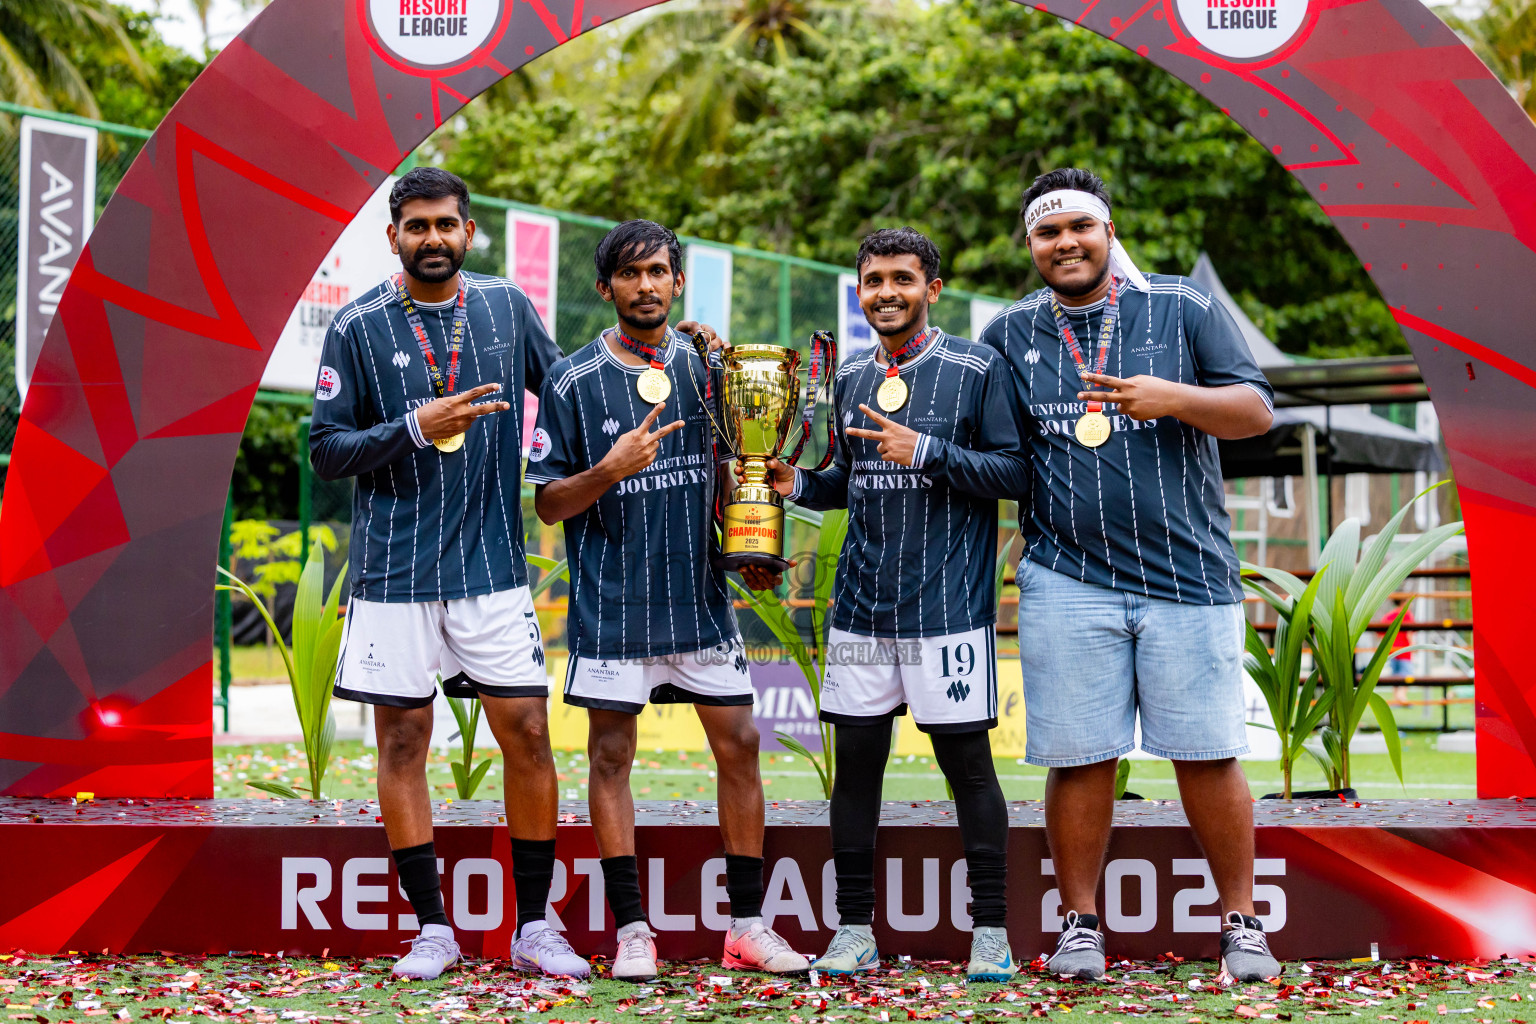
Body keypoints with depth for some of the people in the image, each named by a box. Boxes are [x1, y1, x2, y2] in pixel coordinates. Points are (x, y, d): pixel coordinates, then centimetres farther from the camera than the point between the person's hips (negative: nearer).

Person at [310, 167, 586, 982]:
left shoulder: (507, 307, 7)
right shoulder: (357, 327, -1)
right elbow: (327, 450, -3)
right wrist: (414, 428, -16)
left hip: (491, 563, 2)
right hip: (394, 571, -1)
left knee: (528, 734, -1)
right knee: (402, 741, 3)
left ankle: (534, 929, 11)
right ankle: (431, 930, 14)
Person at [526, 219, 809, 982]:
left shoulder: (707, 368, 8)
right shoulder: (572, 381, -2)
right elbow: (548, 504, -2)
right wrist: (608, 471, -20)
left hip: (701, 596, 3)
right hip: (612, 603, -3)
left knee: (738, 744, 3)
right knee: (611, 752, 0)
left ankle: (748, 926, 12)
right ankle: (631, 930, 9)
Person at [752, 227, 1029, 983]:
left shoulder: (977, 370, -2)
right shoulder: (849, 380, 14)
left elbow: (1015, 470, -7)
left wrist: (926, 451, -16)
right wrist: (799, 484, 2)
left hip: (949, 602, -4)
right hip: (862, 604, 5)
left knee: (966, 758, -1)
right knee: (856, 759, 4)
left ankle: (991, 929, 9)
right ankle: (853, 930, 13)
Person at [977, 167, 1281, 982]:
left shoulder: (1183, 310, 6)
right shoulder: (1009, 335, 11)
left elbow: (1257, 410, 1)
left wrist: (1172, 398, -14)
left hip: (1188, 577, -1)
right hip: (1067, 584, 1)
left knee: (1208, 756, 0)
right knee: (1080, 759, 1)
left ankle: (1241, 924, 12)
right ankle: (1079, 923, 14)